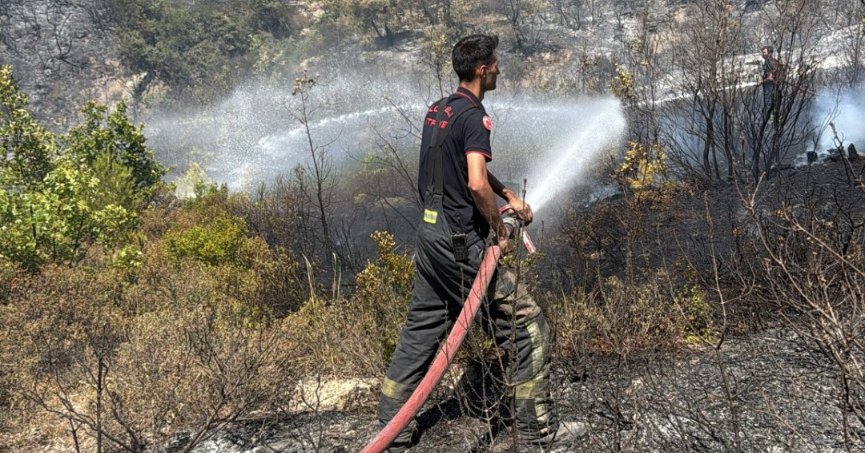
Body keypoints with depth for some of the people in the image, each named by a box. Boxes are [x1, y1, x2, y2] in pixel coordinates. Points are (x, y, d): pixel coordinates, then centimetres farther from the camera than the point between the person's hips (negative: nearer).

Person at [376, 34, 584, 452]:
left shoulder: (437, 110, 13)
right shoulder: (474, 115, -15)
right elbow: (477, 183, -27)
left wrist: (510, 197, 23)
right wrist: (499, 231, -12)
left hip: (430, 231, 9)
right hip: (460, 242, -9)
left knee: (420, 331, 16)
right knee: (527, 324, 2)